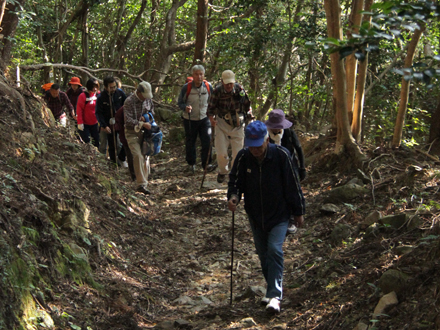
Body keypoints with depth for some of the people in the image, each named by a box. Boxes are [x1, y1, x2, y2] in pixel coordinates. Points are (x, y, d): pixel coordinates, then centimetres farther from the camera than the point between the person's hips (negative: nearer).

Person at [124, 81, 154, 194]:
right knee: (138, 156, -20)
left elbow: (150, 111, 24)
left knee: (145, 157, 6)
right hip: (132, 133, -6)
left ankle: (144, 183, 16)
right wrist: (142, 124, -24)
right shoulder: (129, 101, -14)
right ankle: (141, 184, -22)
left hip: (143, 132, 6)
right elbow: (128, 120, -20)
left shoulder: (147, 100, 6)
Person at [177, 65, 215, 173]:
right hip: (190, 119, -1)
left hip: (204, 119, 2)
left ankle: (206, 163, 4)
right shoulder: (186, 87, -12)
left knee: (207, 141, -8)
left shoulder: (208, 86, -4)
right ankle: (191, 163, 28)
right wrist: (185, 107, -24)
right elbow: (180, 102, -3)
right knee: (190, 142, 9)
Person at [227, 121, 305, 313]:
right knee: (263, 254, 13)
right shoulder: (243, 157, -12)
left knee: (274, 249, -18)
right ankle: (273, 289, 31)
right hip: (255, 215, 4)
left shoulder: (281, 155, -18)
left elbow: (293, 185, -9)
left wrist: (298, 211, -2)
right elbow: (235, 180, 1)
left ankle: (274, 295, -13)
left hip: (279, 214, -4)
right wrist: (233, 196, -22)